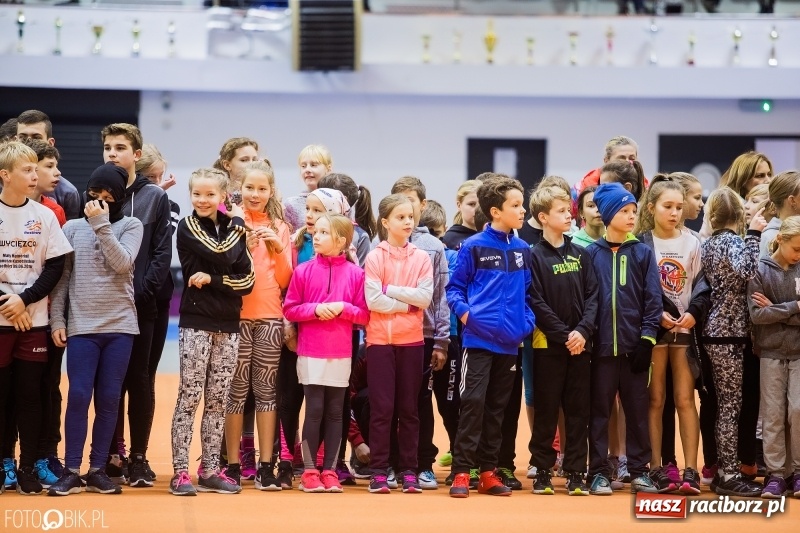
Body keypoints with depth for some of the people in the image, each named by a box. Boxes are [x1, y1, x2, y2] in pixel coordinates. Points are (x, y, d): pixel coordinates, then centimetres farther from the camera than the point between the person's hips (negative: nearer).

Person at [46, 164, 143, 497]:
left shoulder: (131, 226, 5)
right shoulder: (73, 228, 8)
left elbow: (123, 263, -12)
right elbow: (61, 277, 7)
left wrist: (101, 225, -13)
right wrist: (57, 319, -1)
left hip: (120, 326, 0)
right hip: (82, 326, 0)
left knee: (109, 399, 2)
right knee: (78, 396, -6)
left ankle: (97, 470, 10)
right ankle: (71, 472, -1)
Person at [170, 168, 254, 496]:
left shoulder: (232, 230, 11)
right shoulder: (187, 228, -1)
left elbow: (247, 280, 2)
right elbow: (221, 255, -17)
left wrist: (212, 279, -13)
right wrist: (237, 223, -4)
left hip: (227, 325, 4)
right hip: (195, 323, -4)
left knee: (218, 401, 6)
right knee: (189, 397, -5)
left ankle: (210, 470, 11)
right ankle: (180, 472, -4)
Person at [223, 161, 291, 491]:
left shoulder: (279, 228, 11)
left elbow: (284, 280, 7)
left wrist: (279, 248, -7)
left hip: (269, 317, 2)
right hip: (236, 314, -2)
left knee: (266, 388, 2)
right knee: (238, 388, -2)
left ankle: (266, 466, 3)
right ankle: (233, 465, 3)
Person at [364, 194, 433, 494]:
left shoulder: (421, 258, 6)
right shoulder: (375, 257, -1)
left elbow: (425, 298, -5)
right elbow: (373, 299, -11)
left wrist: (391, 290, -10)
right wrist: (406, 303, -9)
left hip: (412, 340, 2)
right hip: (380, 339, -2)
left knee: (409, 407, 6)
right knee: (382, 406, -2)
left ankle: (408, 470, 10)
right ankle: (378, 472, 2)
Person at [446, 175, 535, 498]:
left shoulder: (523, 250, 10)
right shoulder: (473, 247, -5)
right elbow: (454, 287, -1)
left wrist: (527, 322, 3)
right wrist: (464, 312, -17)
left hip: (510, 342, 5)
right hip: (479, 339, -5)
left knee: (497, 408, 10)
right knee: (473, 403, -9)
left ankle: (488, 471, 17)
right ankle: (461, 472, -4)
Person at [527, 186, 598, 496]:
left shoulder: (580, 255, 11)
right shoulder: (535, 256, -3)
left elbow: (592, 295, 5)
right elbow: (537, 303, -9)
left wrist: (583, 330, -10)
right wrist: (564, 335, -14)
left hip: (580, 343, 4)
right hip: (548, 343, -4)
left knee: (578, 411, 4)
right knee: (546, 410, 1)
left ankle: (575, 473, 9)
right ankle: (541, 472, 8)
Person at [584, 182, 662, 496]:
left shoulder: (643, 253, 6)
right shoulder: (592, 254, 5)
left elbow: (653, 299, 1)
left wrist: (647, 340, -7)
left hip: (635, 346, 1)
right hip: (602, 346, -1)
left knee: (637, 409, 5)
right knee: (600, 410, 3)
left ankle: (639, 471, 12)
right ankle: (599, 472, 8)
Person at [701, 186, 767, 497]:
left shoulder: (708, 244, 13)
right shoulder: (731, 241, -11)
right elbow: (746, 271, -30)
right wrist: (753, 235, -24)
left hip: (715, 331, 8)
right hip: (730, 333, -8)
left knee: (725, 404, 12)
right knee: (731, 405, -6)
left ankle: (723, 471, 15)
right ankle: (728, 475, -5)